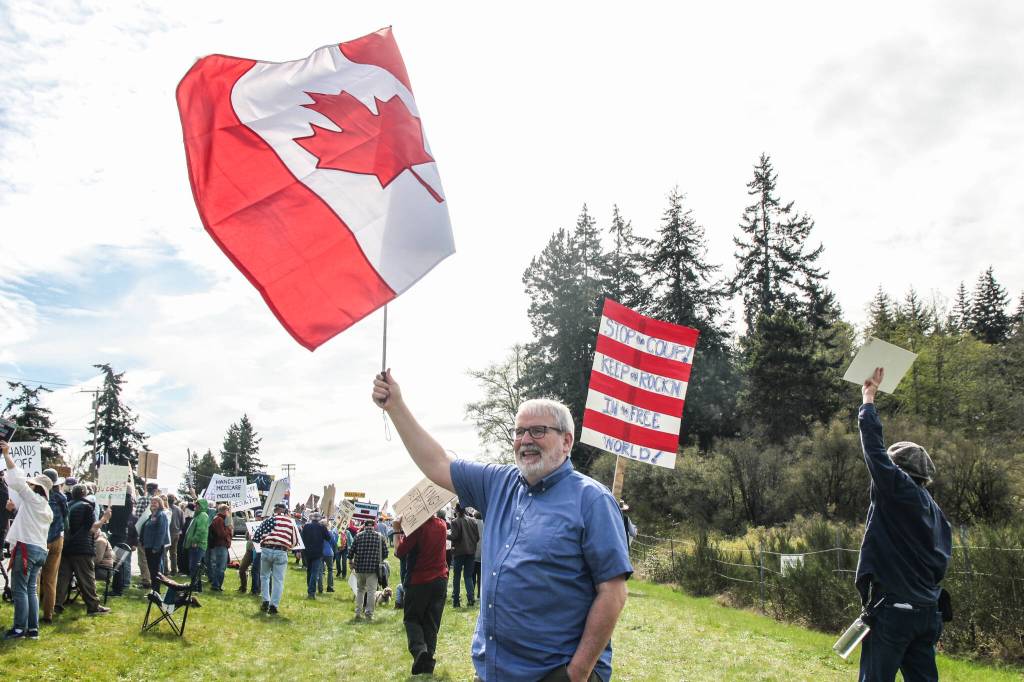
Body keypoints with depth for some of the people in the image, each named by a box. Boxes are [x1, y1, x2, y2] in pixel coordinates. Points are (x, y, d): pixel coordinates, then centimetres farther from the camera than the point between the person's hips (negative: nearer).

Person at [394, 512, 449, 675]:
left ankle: (419, 649, -14)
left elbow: (399, 552, -13)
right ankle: (428, 662, 10)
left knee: (411, 618, 10)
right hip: (440, 580, 4)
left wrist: (397, 530, -6)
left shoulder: (417, 527, -16)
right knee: (431, 622, 11)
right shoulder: (442, 525, 2)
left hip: (418, 581, -4)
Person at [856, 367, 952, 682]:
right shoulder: (934, 509, 13)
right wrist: (926, 591, 18)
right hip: (927, 611, 8)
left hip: (893, 608, -8)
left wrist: (868, 396, 4)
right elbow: (941, 561, 14)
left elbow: (873, 446, -6)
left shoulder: (896, 490, -9)